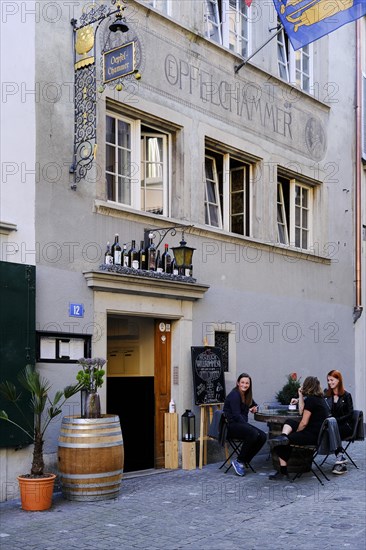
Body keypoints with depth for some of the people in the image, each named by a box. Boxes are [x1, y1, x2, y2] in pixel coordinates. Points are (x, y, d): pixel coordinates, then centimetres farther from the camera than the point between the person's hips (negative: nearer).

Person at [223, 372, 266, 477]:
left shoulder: (246, 395, 14)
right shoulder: (234, 395, -12)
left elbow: (254, 405, 33)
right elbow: (236, 415, -20)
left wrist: (255, 408, 9)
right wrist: (247, 426, -26)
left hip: (241, 424, 9)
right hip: (231, 425, -9)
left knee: (262, 436, -13)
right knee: (253, 433, -32)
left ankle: (244, 461, -7)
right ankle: (239, 461, -19)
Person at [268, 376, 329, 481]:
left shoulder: (311, 399, -14)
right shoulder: (320, 398, 16)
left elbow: (304, 423, -17)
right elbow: (302, 412, 25)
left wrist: (296, 432, 0)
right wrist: (300, 396, 25)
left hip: (313, 436, -10)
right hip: (320, 434, 10)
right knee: (290, 422, 15)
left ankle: (283, 472, -11)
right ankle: (283, 437, -10)